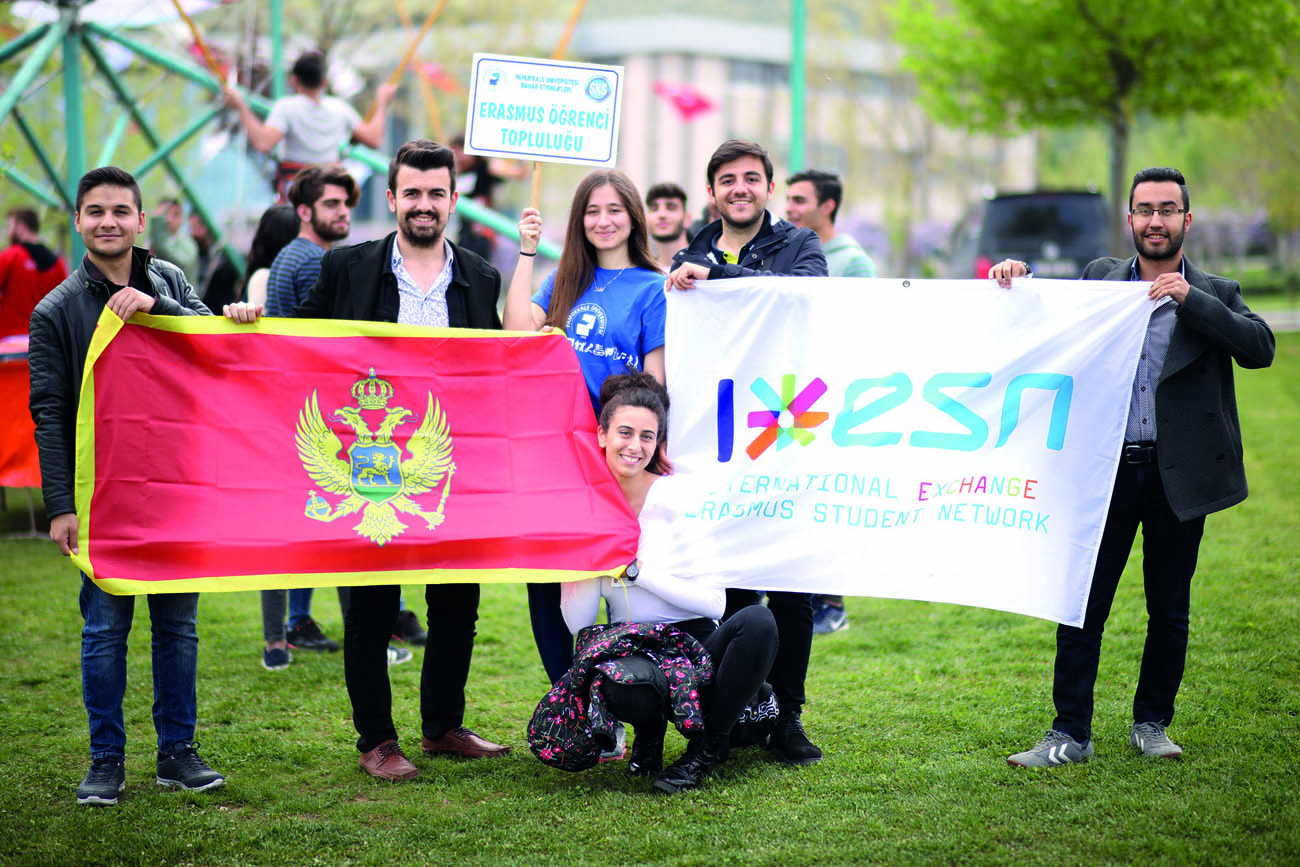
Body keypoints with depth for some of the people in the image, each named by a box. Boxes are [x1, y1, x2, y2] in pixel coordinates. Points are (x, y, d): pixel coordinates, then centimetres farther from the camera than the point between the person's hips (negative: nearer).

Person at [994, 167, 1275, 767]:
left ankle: (1152, 723, 26)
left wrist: (1189, 298, -19)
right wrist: (1017, 277, -6)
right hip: (1107, 470, 0)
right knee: (1082, 606, -1)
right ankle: (1071, 734, 7)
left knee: (1169, 610, 10)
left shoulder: (1214, 296, 5)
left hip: (1179, 475, 0)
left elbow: (1259, 348, -11)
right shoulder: (1100, 278, 9)